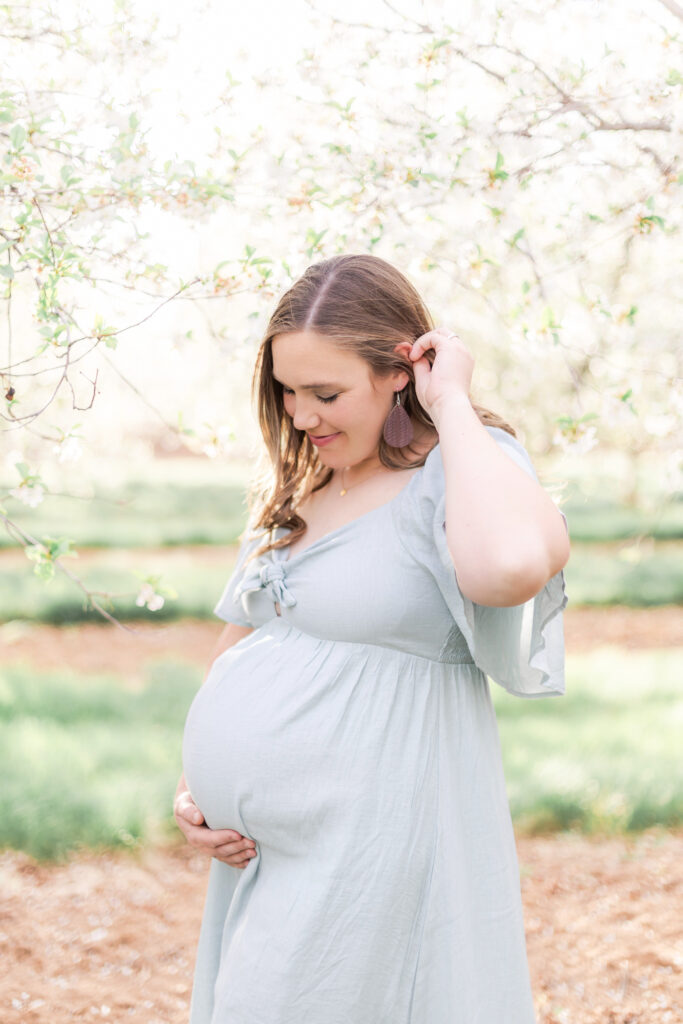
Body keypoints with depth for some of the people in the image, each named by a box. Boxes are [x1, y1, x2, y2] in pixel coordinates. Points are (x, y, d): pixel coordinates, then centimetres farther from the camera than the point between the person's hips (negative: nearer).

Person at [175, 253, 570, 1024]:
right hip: (258, 851, 8)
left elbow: (510, 566, -36)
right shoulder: (294, 487, 12)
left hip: (371, 856, -8)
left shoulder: (462, 472, -11)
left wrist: (451, 404, -22)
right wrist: (193, 784, 10)